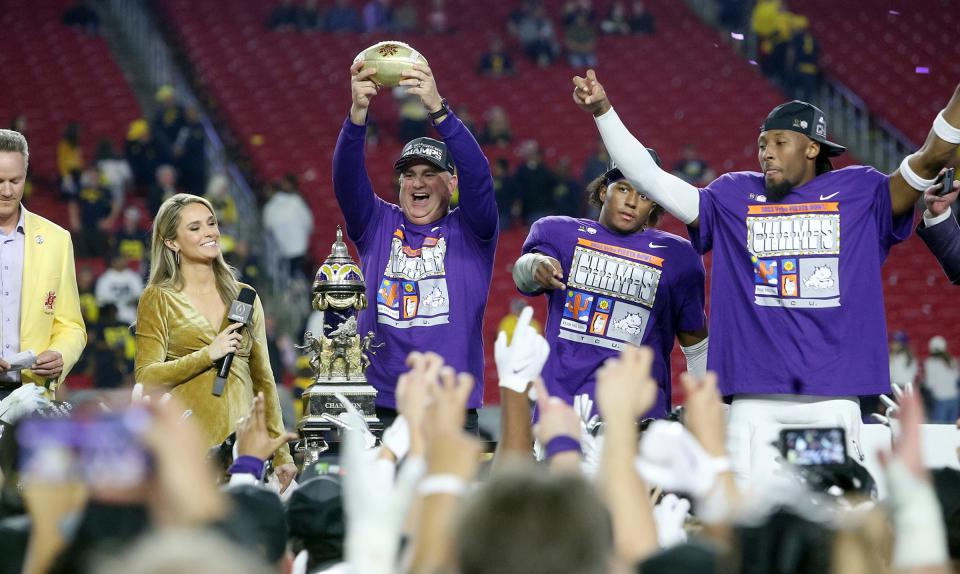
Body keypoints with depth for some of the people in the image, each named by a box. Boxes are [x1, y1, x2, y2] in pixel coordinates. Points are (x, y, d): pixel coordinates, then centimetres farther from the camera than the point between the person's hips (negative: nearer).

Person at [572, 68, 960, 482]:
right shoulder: (733, 196, 14)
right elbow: (651, 179, 11)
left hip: (834, 397, -1)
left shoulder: (858, 192, 10)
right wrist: (602, 110, 4)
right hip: (755, 399, 1)